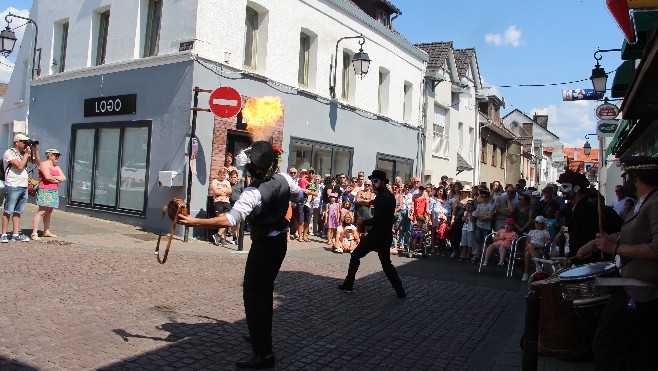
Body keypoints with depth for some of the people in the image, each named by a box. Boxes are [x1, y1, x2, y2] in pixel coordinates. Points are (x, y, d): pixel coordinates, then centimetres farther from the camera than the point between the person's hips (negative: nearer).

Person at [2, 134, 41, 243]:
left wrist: (35, 151, 5)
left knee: (17, 212, 9)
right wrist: (27, 153, -9)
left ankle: (15, 234, 12)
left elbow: (38, 163, 16)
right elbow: (19, 166, -17)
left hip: (24, 187, 7)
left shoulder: (24, 154, 15)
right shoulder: (9, 153, -5)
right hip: (13, 186, -7)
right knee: (8, 211, -3)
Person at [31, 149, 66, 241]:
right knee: (41, 211, -12)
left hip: (54, 192, 8)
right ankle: (34, 233, -12)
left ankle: (46, 231, 19)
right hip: (45, 191, -8)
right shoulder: (44, 164, -3)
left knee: (49, 212, 12)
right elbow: (47, 177, -17)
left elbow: (63, 178, 8)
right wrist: (57, 180, 0)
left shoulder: (56, 167, 21)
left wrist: (53, 177, -6)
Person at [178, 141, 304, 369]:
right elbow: (300, 197, 12)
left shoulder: (253, 193, -28)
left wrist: (196, 222, -40)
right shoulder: (284, 179, -6)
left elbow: (230, 220, -39)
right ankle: (263, 336, 36)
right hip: (280, 242, 8)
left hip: (263, 246, -8)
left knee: (253, 294, -5)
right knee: (265, 290, 21)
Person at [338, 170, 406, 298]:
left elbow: (377, 219, -21)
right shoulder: (390, 196, 12)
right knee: (386, 263, 14)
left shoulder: (382, 197, -18)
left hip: (377, 235, -9)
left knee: (355, 255, 6)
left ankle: (348, 284, 15)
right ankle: (400, 291, 6)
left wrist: (363, 222, -7)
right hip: (386, 235, 9)